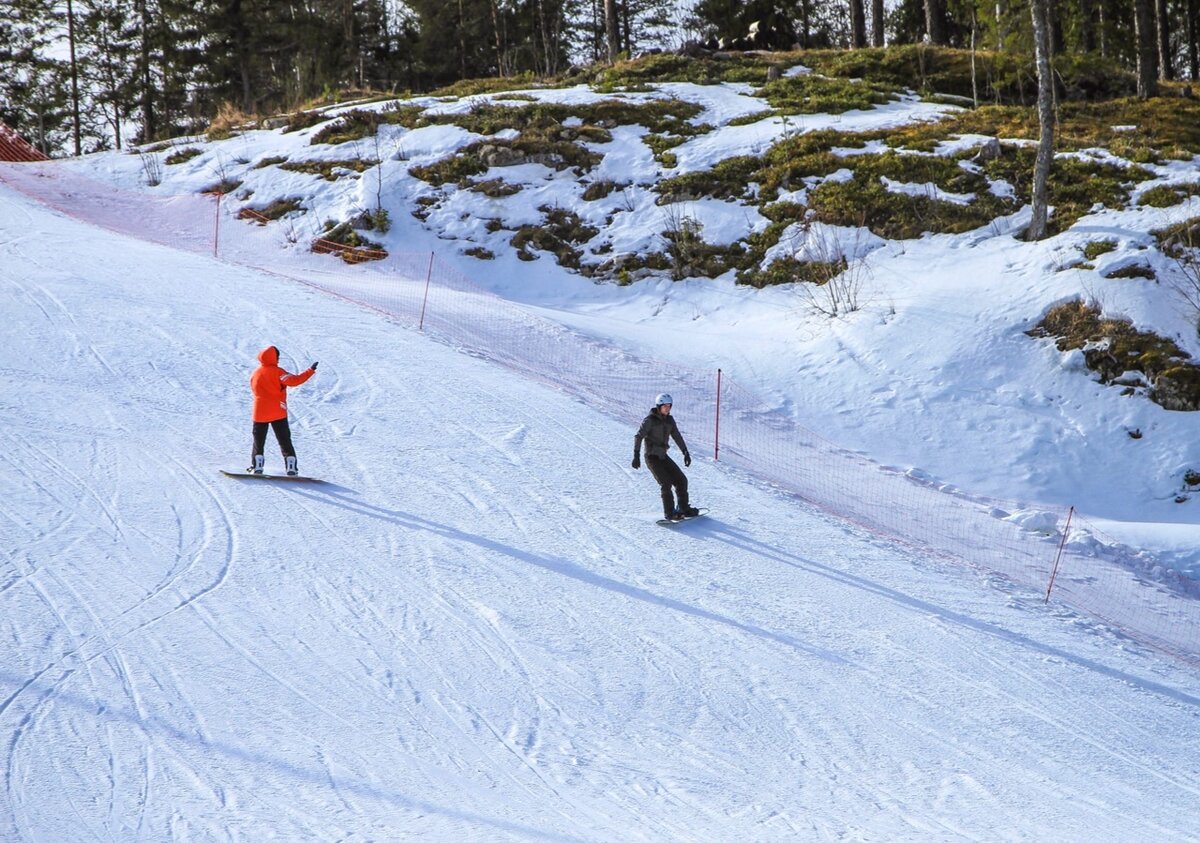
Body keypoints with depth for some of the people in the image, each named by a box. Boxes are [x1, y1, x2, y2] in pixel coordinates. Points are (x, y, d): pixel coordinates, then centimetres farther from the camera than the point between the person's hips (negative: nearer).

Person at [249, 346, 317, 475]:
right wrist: (311, 371, -17)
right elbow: (294, 380, -21)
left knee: (259, 441, 13)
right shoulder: (277, 372, -10)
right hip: (278, 413, -3)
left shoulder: (255, 374, 7)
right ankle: (291, 467, -4)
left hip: (260, 413, 3)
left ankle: (256, 466, 6)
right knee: (285, 441, 2)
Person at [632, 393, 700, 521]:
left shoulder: (669, 420, 6)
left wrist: (685, 452, 11)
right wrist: (636, 455, -23)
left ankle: (684, 508, 19)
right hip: (652, 456, -7)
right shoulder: (650, 420, -13)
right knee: (666, 483, -18)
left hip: (663, 456, 7)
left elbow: (677, 436, 15)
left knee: (681, 480, 5)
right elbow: (638, 437, -15)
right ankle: (669, 513, -14)